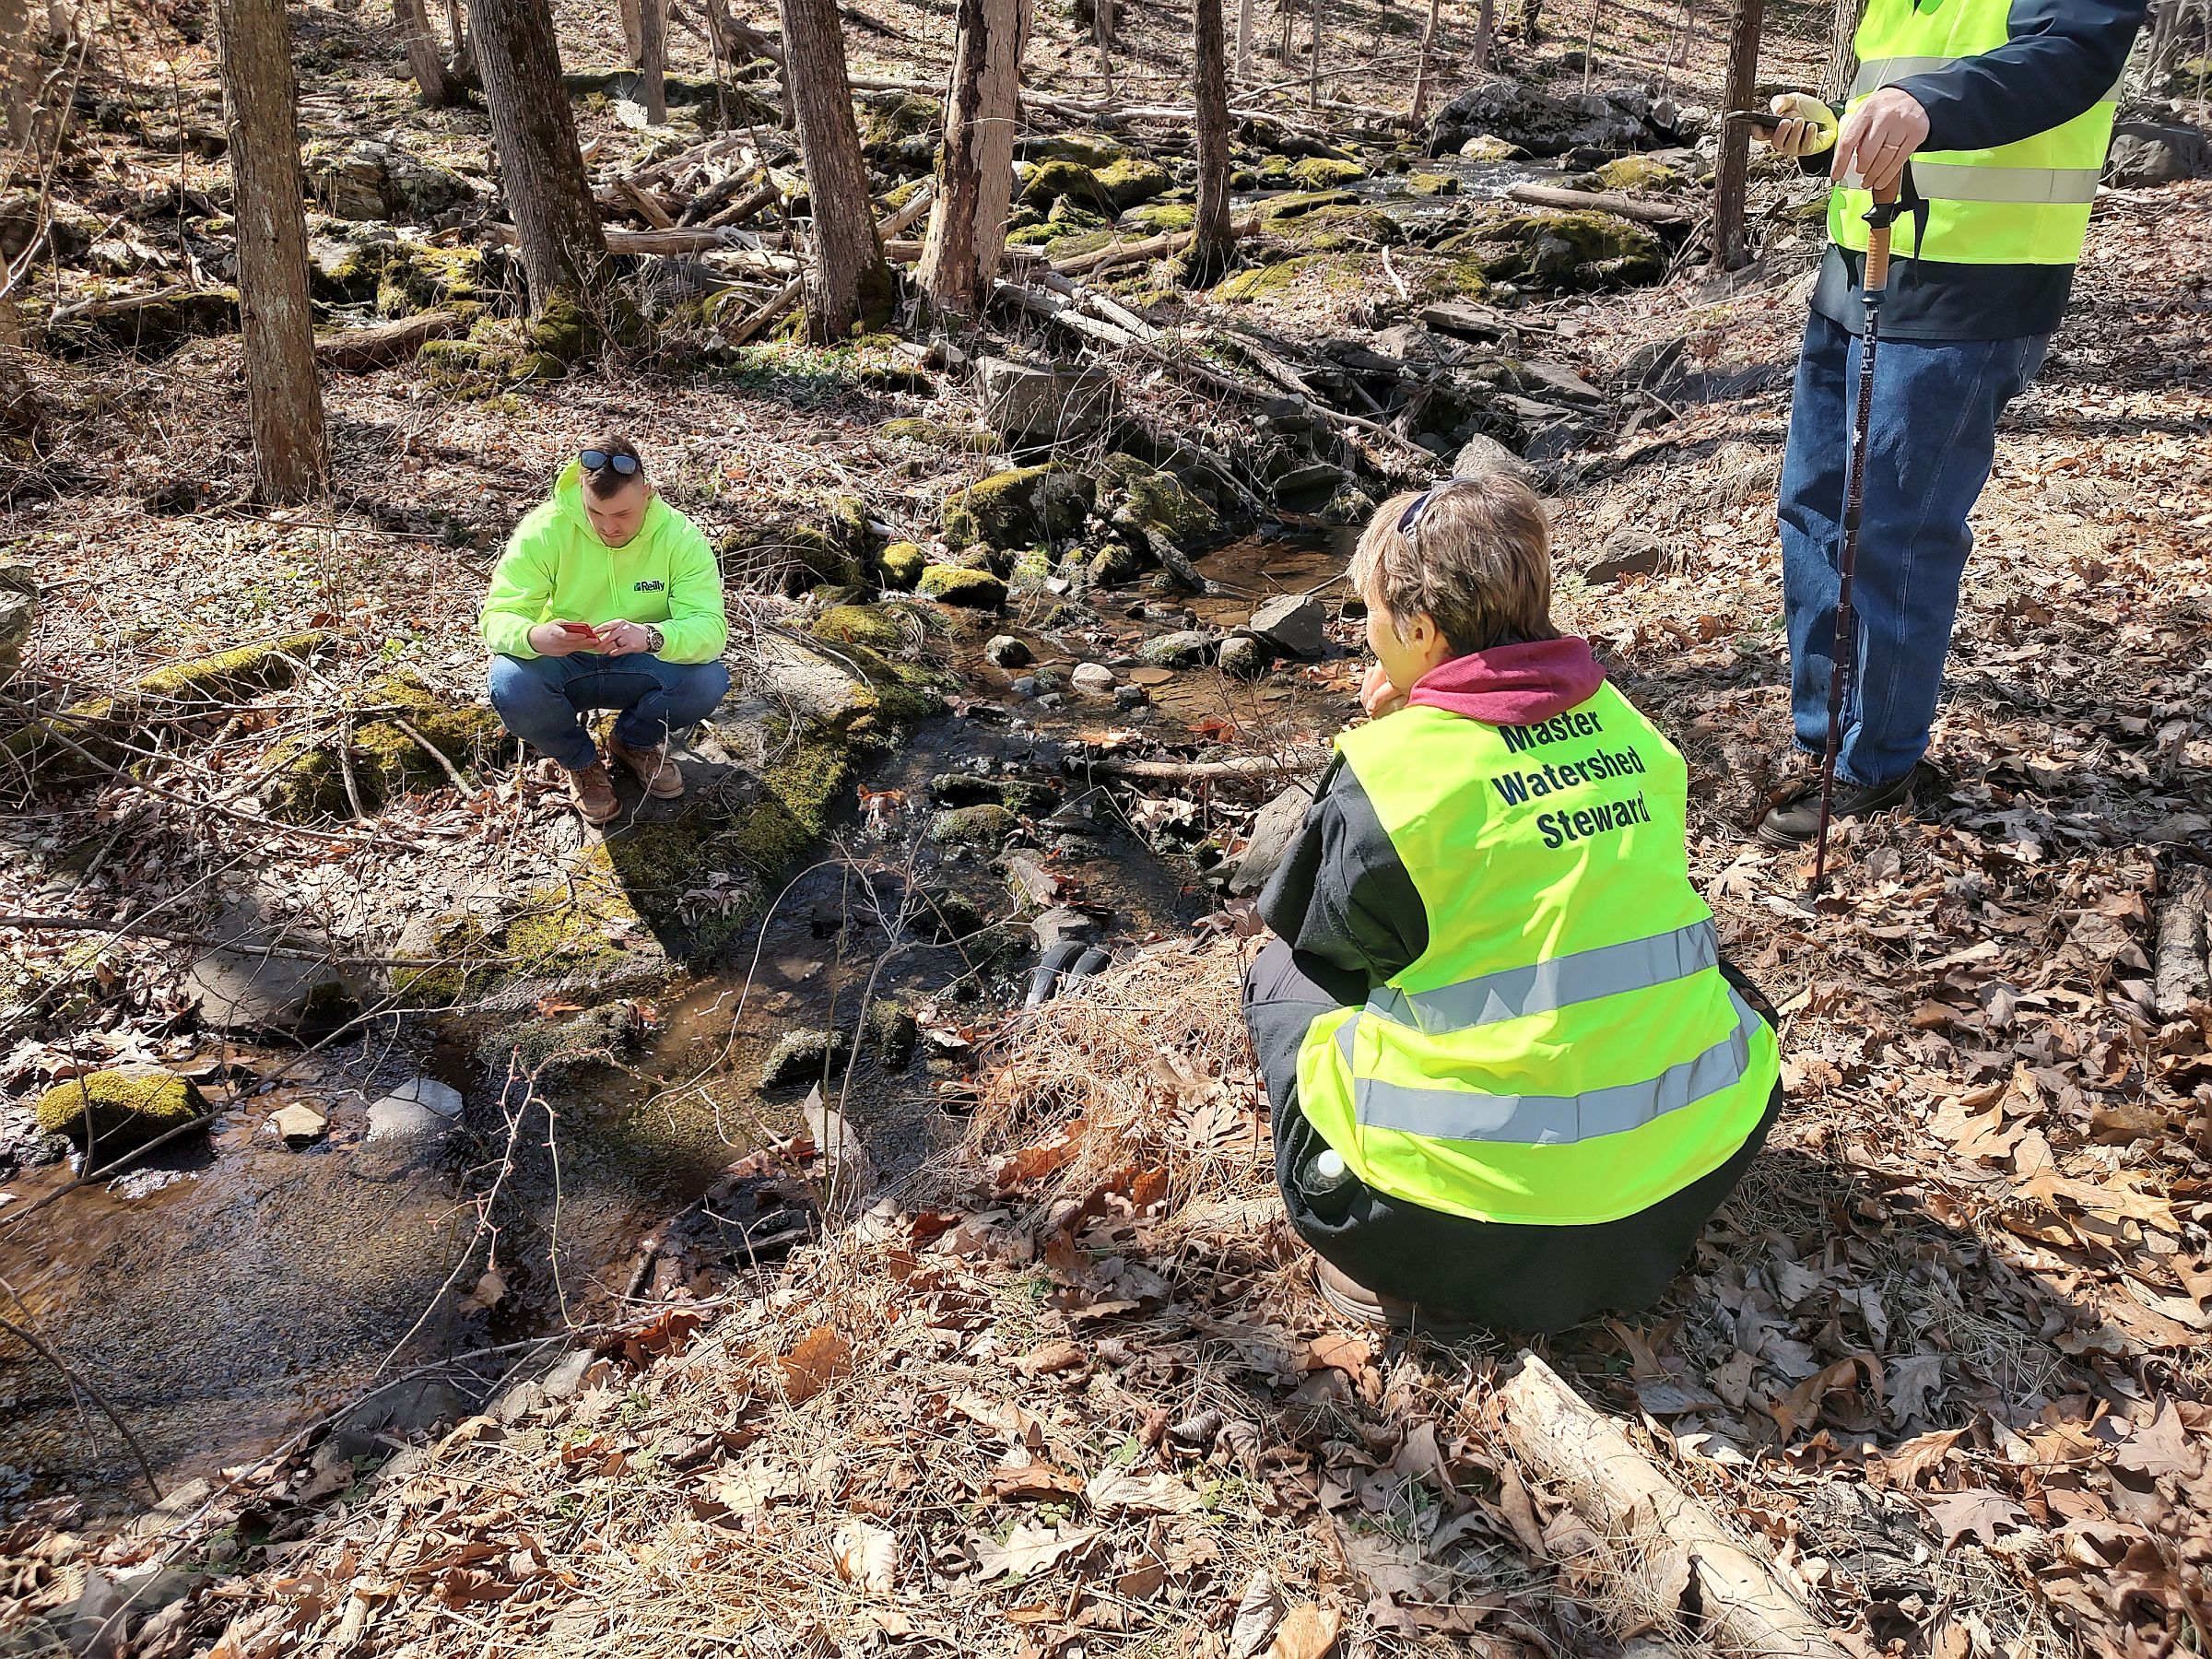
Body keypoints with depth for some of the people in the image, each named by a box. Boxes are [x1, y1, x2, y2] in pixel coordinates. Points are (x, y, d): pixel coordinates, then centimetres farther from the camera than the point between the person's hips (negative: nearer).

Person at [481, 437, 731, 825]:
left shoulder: (678, 536, -18)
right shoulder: (545, 529, -19)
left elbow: (711, 627, -28)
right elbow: (497, 615, -20)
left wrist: (650, 636, -51)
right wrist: (533, 637, -46)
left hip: (639, 668, 1)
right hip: (563, 668, 0)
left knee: (708, 681, -29)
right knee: (511, 687, -33)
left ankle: (635, 741, 7)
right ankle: (580, 760, 3)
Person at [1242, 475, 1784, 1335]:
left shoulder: (1388, 772, -13)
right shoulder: (1618, 722, 4)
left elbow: (1316, 939, 5)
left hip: (1484, 1205, -5)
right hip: (1699, 1157, 5)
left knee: (1280, 975, 17)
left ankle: (1393, 1264, 6)